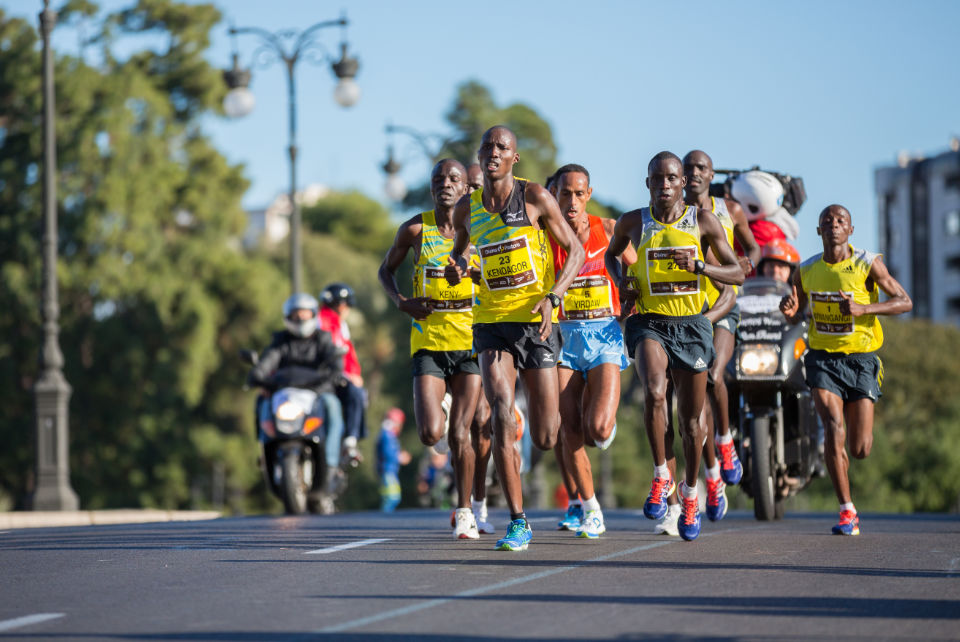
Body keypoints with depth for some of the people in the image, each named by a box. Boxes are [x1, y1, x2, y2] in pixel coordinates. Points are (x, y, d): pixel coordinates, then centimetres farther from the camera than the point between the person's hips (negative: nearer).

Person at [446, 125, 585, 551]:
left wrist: (552, 298, -15)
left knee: (545, 439, 0)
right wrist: (457, 268, 0)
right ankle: (518, 522, -14)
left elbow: (575, 251, -1)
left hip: (536, 323, -2)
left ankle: (557, 419, 41)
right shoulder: (467, 209, 5)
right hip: (490, 323, 2)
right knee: (501, 417, -20)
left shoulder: (534, 197, -5)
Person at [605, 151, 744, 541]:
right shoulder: (633, 223, 1)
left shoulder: (703, 220, -2)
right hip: (650, 323, -1)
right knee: (654, 392, -29)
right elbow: (611, 254, 22)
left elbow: (737, 275, 0)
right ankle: (660, 476, -12)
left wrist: (698, 266, -18)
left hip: (691, 326, 1)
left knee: (691, 419, 7)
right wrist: (621, 281, 1)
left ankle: (690, 494, 29)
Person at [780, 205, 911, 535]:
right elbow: (797, 315, 16)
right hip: (823, 358, 1)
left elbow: (905, 302, -6)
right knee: (834, 430, -19)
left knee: (860, 449, -2)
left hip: (860, 359, -1)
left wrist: (862, 309, -21)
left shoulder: (868, 265, -6)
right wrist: (791, 312, -10)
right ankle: (848, 512, -11)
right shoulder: (805, 271, 3)